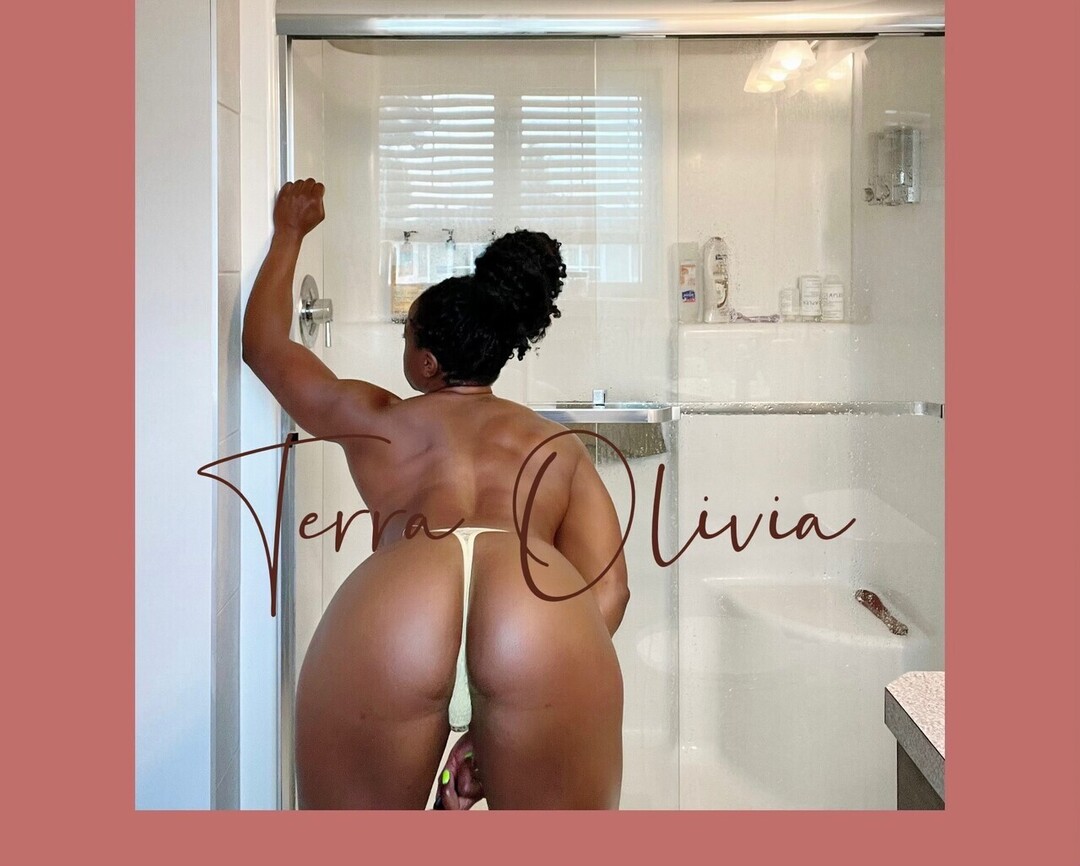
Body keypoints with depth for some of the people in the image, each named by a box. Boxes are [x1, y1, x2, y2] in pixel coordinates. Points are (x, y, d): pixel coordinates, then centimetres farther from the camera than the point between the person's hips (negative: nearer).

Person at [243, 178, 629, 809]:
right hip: (547, 629, 1)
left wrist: (289, 234, 61)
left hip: (383, 620, 0)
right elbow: (607, 590, 18)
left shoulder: (372, 421, 32)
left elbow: (265, 346, 49)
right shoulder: (561, 448, 31)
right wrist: (500, 734, 16)